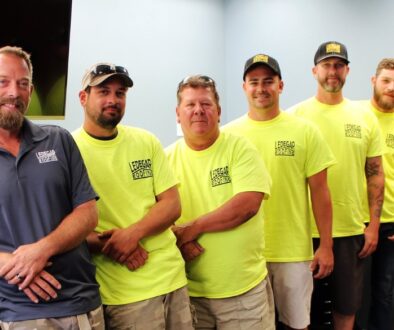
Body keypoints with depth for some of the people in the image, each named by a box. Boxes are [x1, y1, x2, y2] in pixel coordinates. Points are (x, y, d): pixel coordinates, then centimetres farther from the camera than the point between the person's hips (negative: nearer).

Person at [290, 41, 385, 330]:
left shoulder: (365, 117, 4)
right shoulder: (297, 116, -4)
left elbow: (375, 174, 6)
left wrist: (374, 224, 1)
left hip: (352, 229, 2)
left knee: (347, 304, 15)